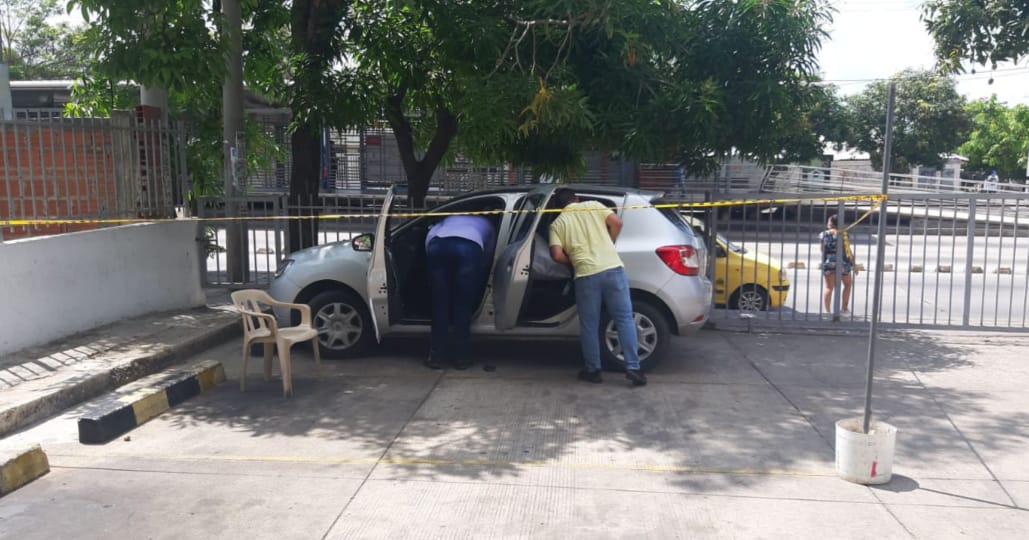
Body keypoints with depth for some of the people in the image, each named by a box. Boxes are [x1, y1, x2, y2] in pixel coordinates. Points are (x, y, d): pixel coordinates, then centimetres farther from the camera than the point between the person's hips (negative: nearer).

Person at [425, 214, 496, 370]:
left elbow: (430, 235, 27)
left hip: (438, 244, 2)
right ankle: (461, 357, 12)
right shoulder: (487, 225, 41)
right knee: (463, 305, 9)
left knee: (440, 303, 12)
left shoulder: (450, 219, 45)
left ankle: (436, 356, 13)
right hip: (469, 246, -2)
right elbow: (487, 258, 37)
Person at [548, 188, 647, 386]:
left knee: (589, 325, 12)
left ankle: (593, 370, 20)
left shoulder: (557, 223, 11)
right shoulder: (593, 205, 14)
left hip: (586, 275, -1)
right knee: (624, 319, 6)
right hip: (612, 268, 1)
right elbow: (616, 222, 3)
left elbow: (557, 255, -2)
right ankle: (633, 368, 3)